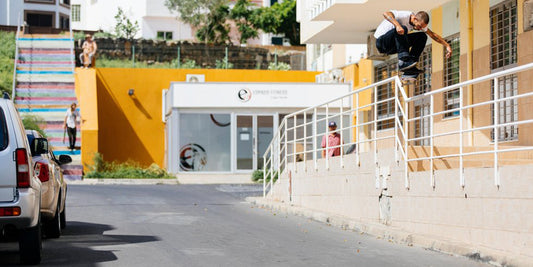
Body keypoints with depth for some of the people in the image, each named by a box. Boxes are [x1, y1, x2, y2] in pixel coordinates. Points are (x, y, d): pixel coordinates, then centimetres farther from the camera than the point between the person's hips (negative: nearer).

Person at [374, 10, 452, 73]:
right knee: (402, 29, -35)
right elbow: (386, 14, -43)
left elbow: (433, 35, 8)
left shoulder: (420, 23, -2)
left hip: (393, 48, 8)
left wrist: (447, 46, 1)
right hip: (381, 41, -8)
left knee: (422, 37, -3)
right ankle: (403, 62, -42)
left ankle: (409, 67, -12)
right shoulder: (404, 16, -25)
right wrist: (397, 25, -57)